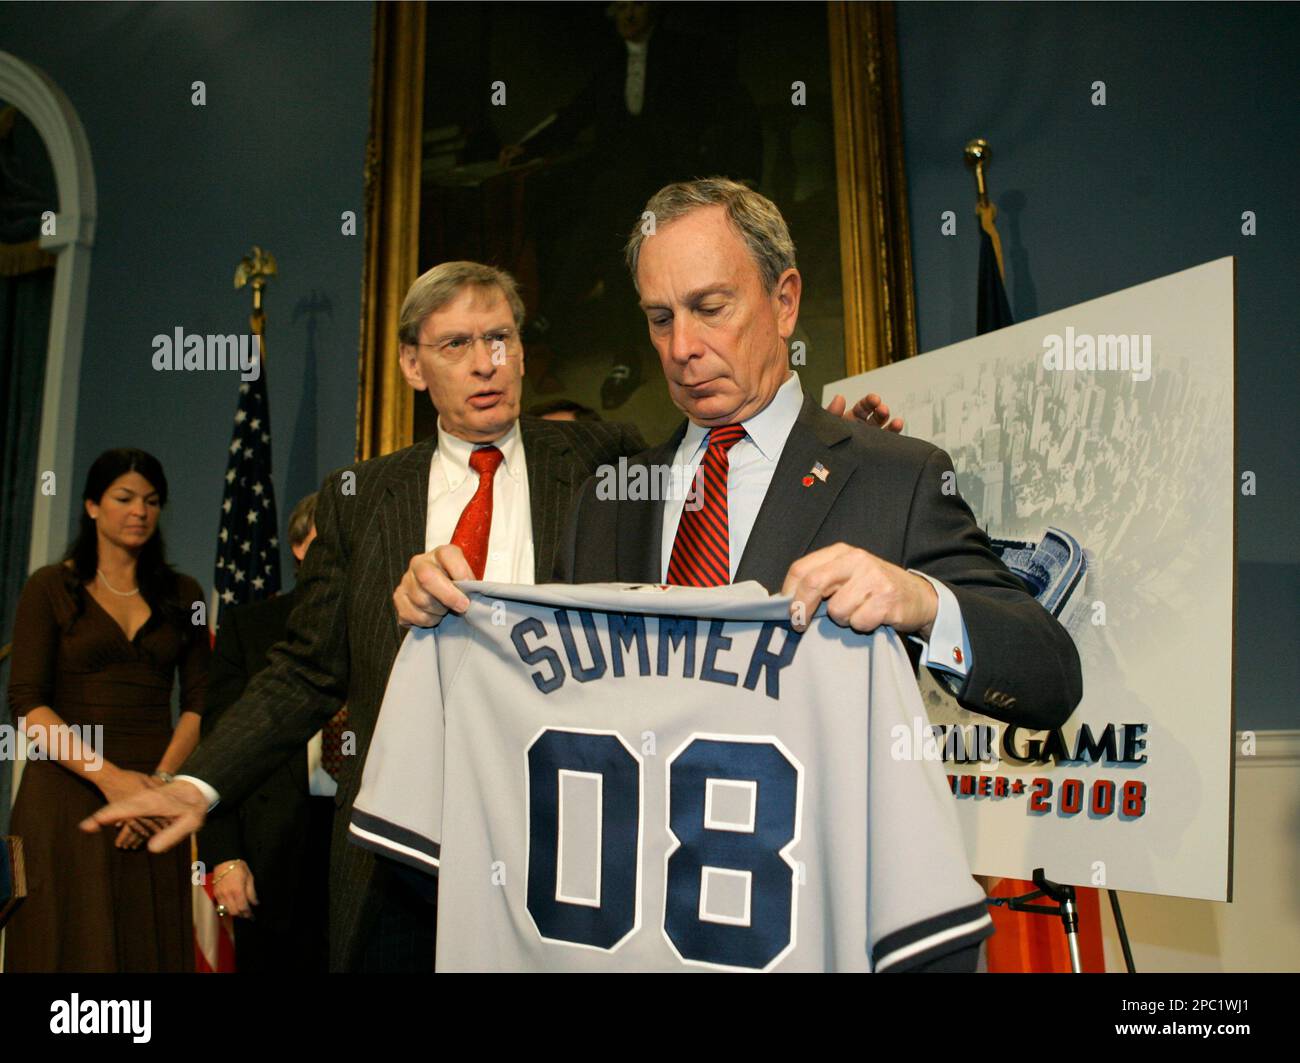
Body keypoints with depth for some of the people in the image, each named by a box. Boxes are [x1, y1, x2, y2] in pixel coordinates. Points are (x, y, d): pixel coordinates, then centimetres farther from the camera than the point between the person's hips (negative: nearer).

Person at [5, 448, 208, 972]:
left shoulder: (182, 593, 10)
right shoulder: (50, 587, 2)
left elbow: (198, 701, 5)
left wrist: (161, 780, -10)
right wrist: (110, 778, -16)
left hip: (153, 795, 3)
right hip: (66, 796, -2)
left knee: (152, 945, 6)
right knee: (68, 944, 2)